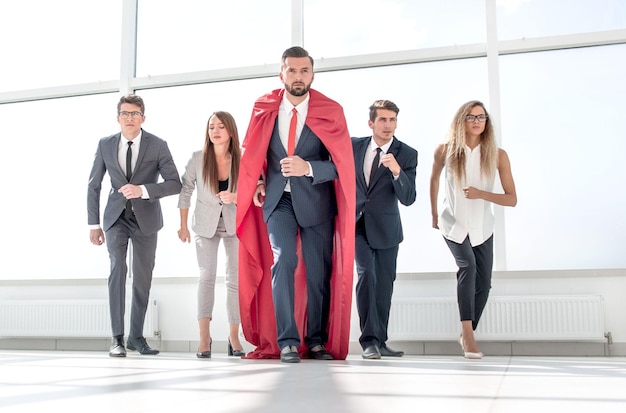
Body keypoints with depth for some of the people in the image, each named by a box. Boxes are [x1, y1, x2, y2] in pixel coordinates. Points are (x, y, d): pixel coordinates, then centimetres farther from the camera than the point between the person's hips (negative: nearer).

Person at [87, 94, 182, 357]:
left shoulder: (158, 146, -8)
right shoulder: (105, 145, -2)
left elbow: (175, 184, -12)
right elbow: (94, 186, 5)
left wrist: (143, 190, -27)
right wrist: (94, 224, 2)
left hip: (145, 218, 0)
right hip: (116, 216, 0)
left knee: (143, 277, 5)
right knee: (117, 267, -19)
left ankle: (136, 336, 20)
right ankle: (117, 337, -15)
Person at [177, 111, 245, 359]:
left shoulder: (241, 160, -11)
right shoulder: (198, 159, -11)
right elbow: (185, 191, -2)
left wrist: (235, 197, -28)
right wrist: (183, 226, -2)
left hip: (234, 224, 1)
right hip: (206, 225, -1)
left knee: (235, 279, 1)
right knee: (207, 275, -12)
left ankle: (234, 336, 10)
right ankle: (204, 336, -12)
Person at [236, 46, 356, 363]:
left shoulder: (330, 112, -6)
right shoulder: (264, 109, 1)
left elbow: (341, 164, -9)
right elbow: (253, 153, 14)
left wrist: (308, 168, -24)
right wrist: (259, 182, -2)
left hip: (316, 200, 0)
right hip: (277, 198, 1)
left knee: (318, 273, 4)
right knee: (283, 260, -18)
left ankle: (317, 342, 20)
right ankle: (287, 342, -10)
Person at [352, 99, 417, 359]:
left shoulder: (407, 154, -6)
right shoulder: (354, 145, 0)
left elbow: (408, 199, -15)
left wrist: (396, 171, -30)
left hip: (385, 228, 1)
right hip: (357, 224, 0)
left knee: (384, 283, 6)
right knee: (366, 273, -17)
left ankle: (380, 341, 20)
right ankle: (369, 340, -12)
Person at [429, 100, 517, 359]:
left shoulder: (498, 155, -11)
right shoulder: (446, 151, -10)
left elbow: (512, 199, -12)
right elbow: (434, 179, 11)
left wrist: (481, 194, -27)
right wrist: (434, 214, 17)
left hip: (482, 228, 3)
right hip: (453, 224, -2)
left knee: (483, 284, 5)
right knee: (468, 265, -27)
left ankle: (466, 334, 26)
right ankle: (468, 333, -27)